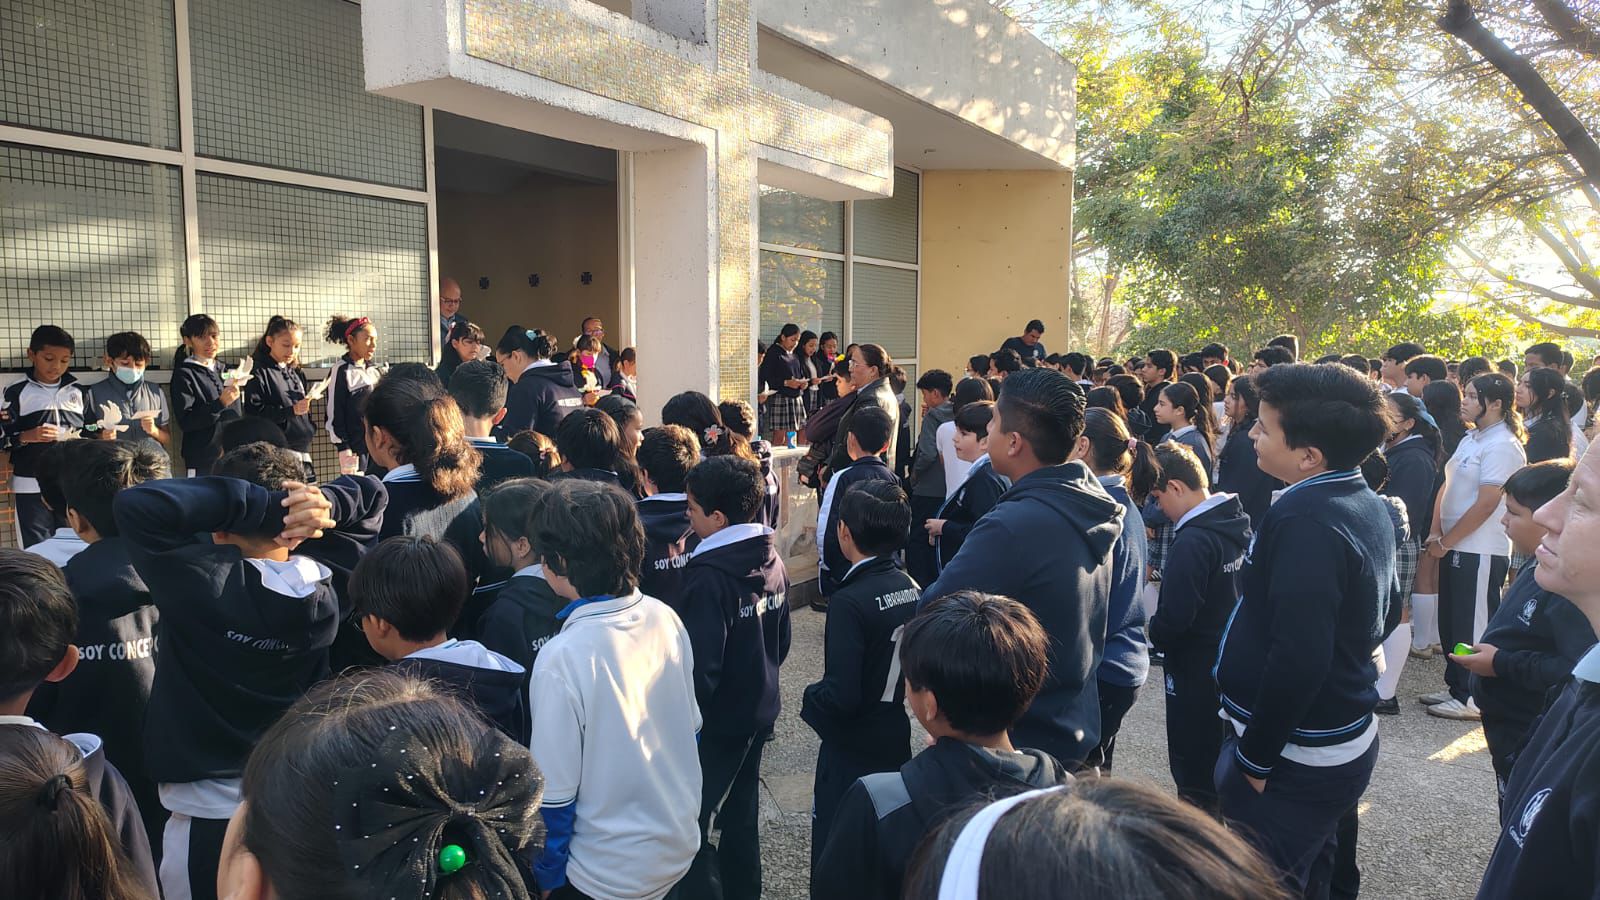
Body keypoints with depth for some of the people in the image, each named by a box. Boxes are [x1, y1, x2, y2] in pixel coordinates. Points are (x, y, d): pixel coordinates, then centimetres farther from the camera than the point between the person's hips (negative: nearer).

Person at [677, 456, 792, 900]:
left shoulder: (709, 576, -25)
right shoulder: (771, 558, -1)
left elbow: (701, 666, -24)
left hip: (717, 719, -8)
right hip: (759, 710, 8)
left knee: (694, 821, 7)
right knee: (741, 815, 22)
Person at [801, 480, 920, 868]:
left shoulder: (849, 602, -25)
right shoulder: (912, 588, -4)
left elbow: (841, 695, -27)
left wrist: (811, 698, -8)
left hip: (852, 753, -7)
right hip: (898, 744, 7)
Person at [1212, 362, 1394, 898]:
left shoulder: (1305, 520, -26)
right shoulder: (1369, 506, 5)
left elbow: (1296, 658, -30)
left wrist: (1255, 758, -20)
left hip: (1294, 759, -10)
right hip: (1346, 739, 10)